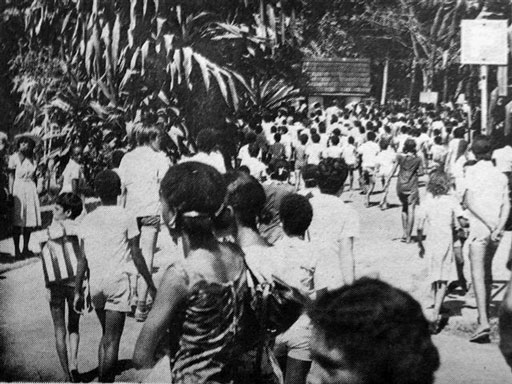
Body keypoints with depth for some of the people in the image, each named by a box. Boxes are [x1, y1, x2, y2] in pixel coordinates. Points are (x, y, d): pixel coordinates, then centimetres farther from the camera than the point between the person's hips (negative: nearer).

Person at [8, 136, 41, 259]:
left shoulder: (31, 158, 11)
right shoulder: (14, 158, -3)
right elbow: (11, 176, -5)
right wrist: (10, 193, -11)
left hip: (31, 189, 5)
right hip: (18, 188, -5)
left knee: (30, 221, 6)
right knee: (17, 222, -3)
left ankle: (25, 249, 16)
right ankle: (17, 250, 2)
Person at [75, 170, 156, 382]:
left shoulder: (88, 220, 5)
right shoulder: (126, 218, -6)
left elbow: (82, 258, 4)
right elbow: (136, 256, -6)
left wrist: (78, 291, 10)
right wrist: (151, 285, 2)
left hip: (96, 283, 4)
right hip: (118, 281, -4)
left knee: (105, 335, 20)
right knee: (111, 340, -2)